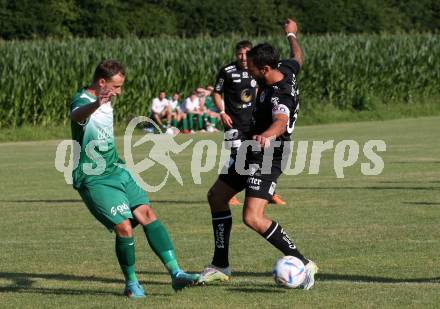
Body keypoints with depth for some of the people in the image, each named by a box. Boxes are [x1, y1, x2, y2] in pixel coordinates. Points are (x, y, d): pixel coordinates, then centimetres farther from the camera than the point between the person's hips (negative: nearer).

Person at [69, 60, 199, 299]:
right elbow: (76, 115, -46)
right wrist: (96, 104, -67)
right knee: (124, 227, -16)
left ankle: (176, 274, -12)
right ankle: (131, 284, 5)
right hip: (94, 180, -8)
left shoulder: (105, 100, 11)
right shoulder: (82, 101, -18)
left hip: (116, 171, 8)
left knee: (146, 213, -9)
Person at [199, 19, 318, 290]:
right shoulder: (285, 70, -3)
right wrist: (292, 35, 41)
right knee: (216, 197, 19)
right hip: (252, 153, 11)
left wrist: (267, 135, -72)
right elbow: (298, 59, 21)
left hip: (267, 159, -11)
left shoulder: (279, 96, -30)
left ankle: (303, 265, -15)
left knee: (253, 218, -24)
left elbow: (281, 122, -50)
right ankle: (221, 266, 28)